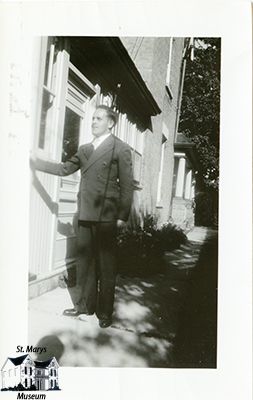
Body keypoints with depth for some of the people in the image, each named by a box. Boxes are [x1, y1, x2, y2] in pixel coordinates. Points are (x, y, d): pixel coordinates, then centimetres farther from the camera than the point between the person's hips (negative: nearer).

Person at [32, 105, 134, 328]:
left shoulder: (121, 149, 0)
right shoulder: (84, 150, 17)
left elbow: (127, 185, -5)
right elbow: (64, 169, 18)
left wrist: (123, 217, -10)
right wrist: (35, 162, 13)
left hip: (106, 217, -5)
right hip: (86, 215, 6)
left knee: (106, 265, 4)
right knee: (84, 262, 12)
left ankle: (105, 311, 17)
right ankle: (84, 304, 27)